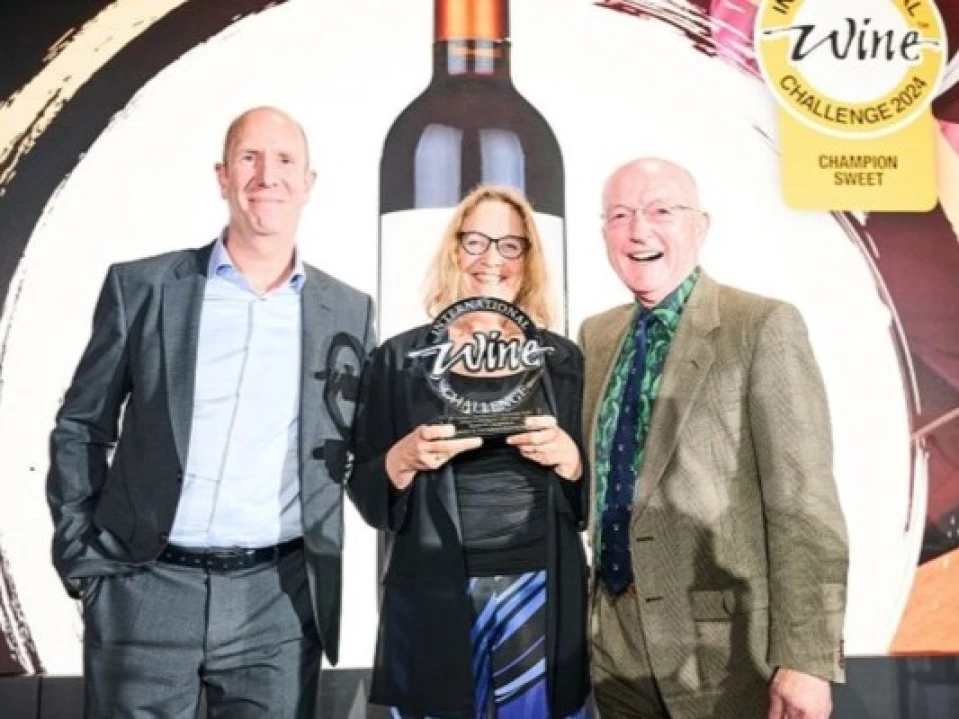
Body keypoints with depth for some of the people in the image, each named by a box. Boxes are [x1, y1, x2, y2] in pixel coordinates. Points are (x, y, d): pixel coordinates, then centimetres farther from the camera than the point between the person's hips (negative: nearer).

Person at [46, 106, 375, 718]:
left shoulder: (350, 311, 4)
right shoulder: (141, 287, 1)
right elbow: (81, 427, 6)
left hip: (279, 603, 1)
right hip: (145, 590, 0)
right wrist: (80, 557, 1)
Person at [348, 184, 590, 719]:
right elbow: (365, 493, 2)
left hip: (544, 595, 1)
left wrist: (566, 457, -13)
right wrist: (404, 458, -17)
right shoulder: (401, 358, 0)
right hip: (433, 598, -1)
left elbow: (594, 496, 7)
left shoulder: (561, 358, 4)